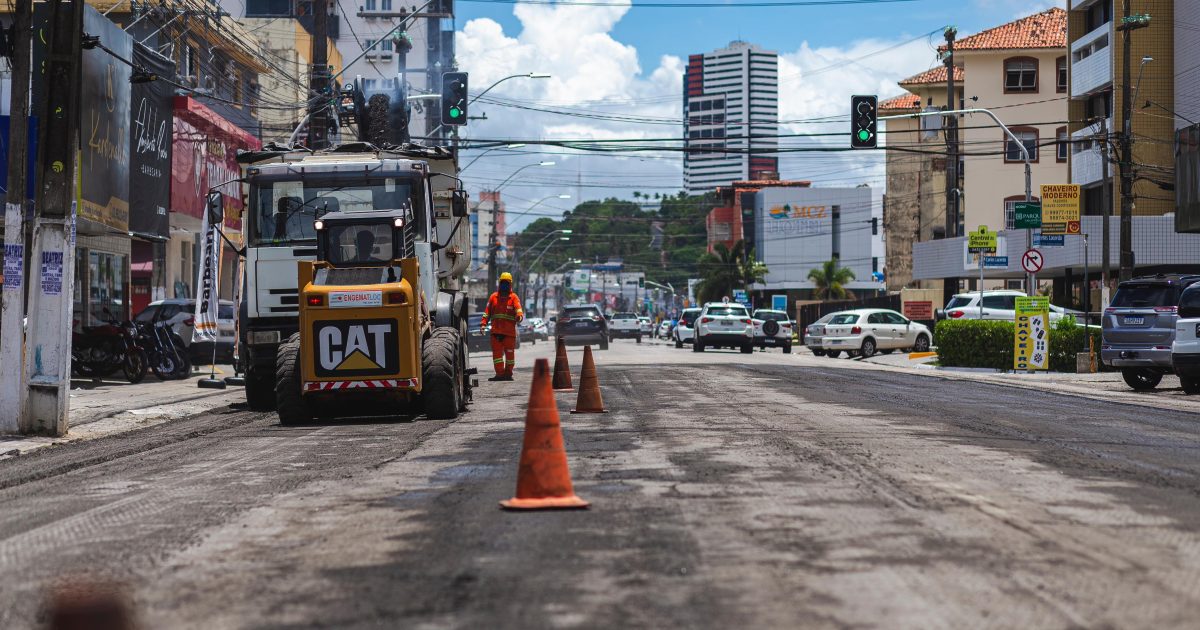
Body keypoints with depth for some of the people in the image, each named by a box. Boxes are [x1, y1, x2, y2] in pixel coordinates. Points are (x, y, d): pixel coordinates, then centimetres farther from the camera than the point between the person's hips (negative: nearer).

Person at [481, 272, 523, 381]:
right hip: (496, 330, 2)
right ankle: (500, 373, -2)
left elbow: (518, 308, -13)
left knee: (509, 353, 3)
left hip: (510, 331, -2)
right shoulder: (493, 297, 12)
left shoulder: (513, 297, 4)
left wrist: (519, 315, -35)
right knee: (497, 352, -3)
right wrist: (483, 323, 1)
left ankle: (508, 373, 12)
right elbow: (487, 312, 12)